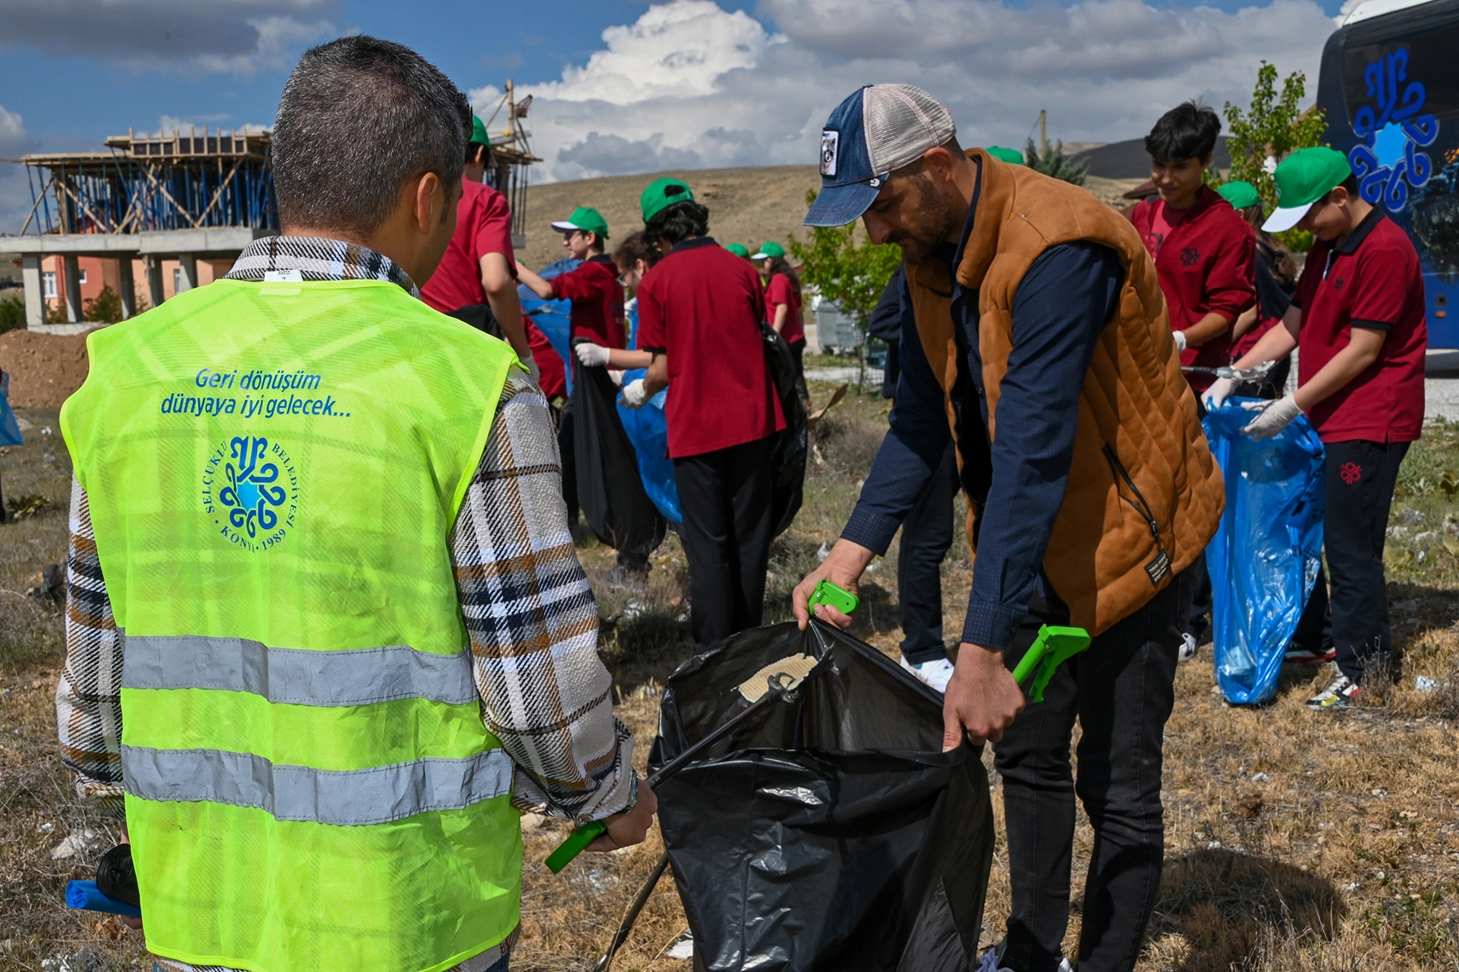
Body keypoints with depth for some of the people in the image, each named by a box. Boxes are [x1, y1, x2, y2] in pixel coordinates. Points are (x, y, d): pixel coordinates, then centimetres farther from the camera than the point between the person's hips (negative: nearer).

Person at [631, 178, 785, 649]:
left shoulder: (656, 281, -8)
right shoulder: (741, 269, 1)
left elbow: (663, 368, -8)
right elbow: (759, 341, 11)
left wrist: (639, 391, 12)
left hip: (696, 427, -3)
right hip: (751, 420, 3)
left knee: (707, 544, 6)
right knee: (749, 537, 12)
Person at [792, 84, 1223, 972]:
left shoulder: (1056, 247, -29)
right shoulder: (930, 258, -2)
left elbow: (1032, 454, -35)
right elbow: (920, 422, 0)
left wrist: (982, 653, -36)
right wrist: (849, 556, -11)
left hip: (1128, 533, -8)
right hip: (1031, 538, 8)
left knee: (1118, 783, 3)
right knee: (1028, 756, 17)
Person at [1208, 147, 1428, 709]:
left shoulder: (1384, 250, -16)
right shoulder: (1326, 249, 14)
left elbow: (1363, 350, -18)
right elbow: (1292, 326, 13)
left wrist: (1292, 405, -17)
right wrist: (1232, 377, 3)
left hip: (1370, 424, -9)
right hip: (1333, 419, 9)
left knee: (1351, 549, -4)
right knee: (1343, 543, 14)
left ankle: (1362, 674, 6)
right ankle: (1370, 647, 27)